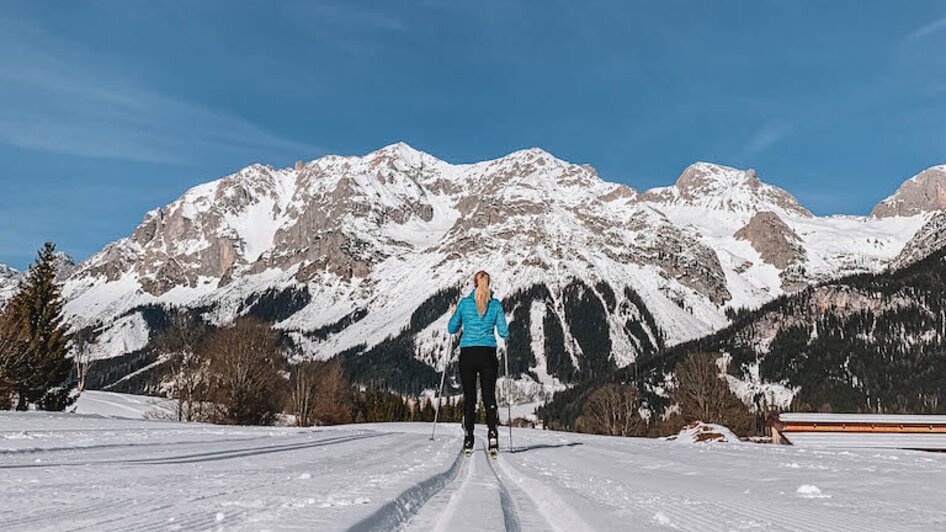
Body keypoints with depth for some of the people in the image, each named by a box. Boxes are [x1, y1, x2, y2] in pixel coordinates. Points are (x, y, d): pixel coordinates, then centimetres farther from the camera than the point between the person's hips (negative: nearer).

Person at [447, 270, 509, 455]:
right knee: (489, 396, 7)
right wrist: (501, 324, 21)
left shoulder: (464, 303, -1)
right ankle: (492, 432, -13)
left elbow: (452, 329, 7)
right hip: (488, 355, 0)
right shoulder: (496, 305, 0)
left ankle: (468, 440, 7)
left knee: (469, 397, 8)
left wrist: (454, 314, 24)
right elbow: (504, 334, 1)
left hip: (467, 354, 0)